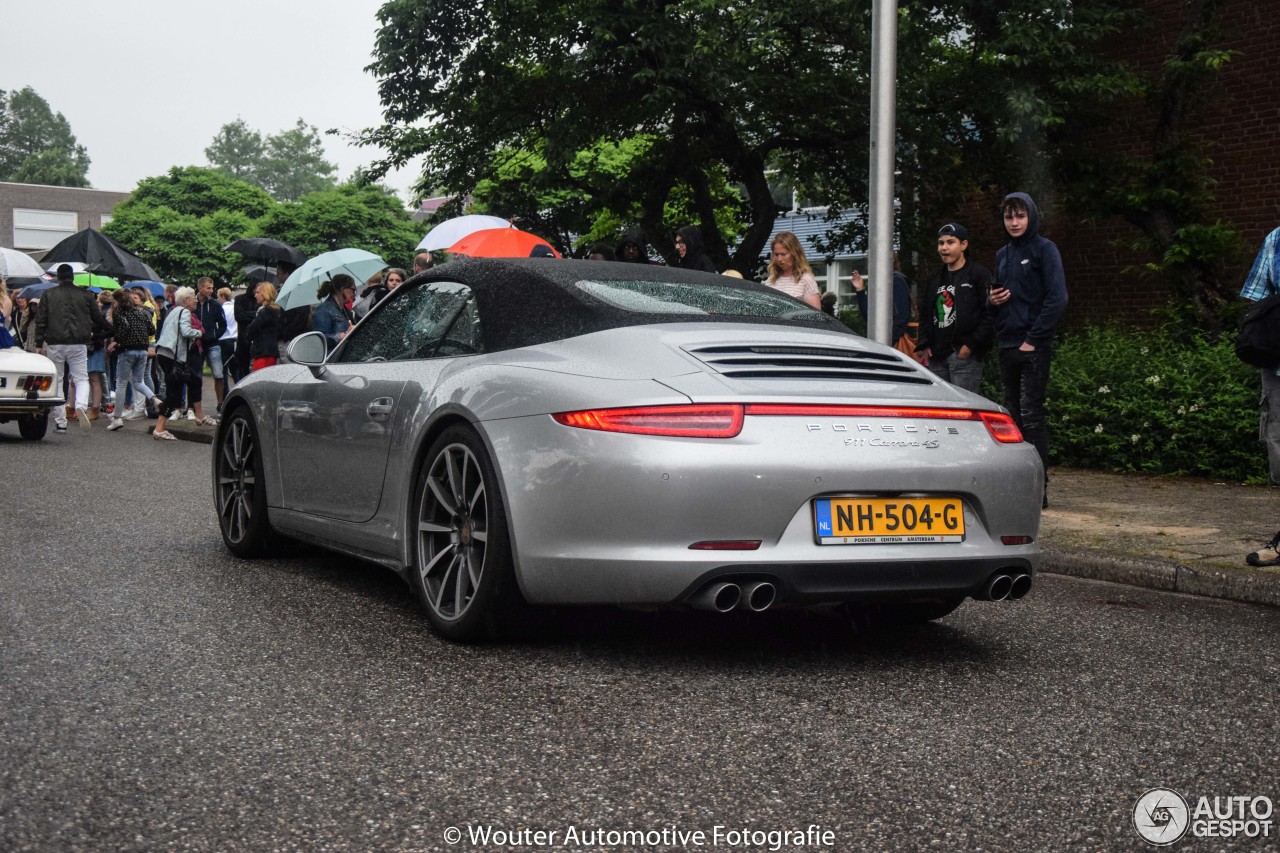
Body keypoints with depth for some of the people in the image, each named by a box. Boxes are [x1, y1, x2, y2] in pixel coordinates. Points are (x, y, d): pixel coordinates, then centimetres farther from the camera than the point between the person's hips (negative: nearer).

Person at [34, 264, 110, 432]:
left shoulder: (48, 294, 4)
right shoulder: (85, 295, 4)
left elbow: (40, 320, 1)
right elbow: (99, 319, 10)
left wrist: (39, 344, 5)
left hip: (55, 344, 0)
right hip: (78, 344, 0)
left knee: (56, 381, 9)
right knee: (81, 378, 6)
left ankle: (60, 422, 8)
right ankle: (81, 405, -26)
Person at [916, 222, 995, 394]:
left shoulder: (978, 274, -2)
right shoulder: (935, 279, 20)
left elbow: (990, 314, -9)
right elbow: (925, 315, 24)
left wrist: (971, 345, -15)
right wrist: (924, 345, 9)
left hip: (964, 355, -7)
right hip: (936, 356, 7)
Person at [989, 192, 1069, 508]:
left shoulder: (1043, 249, -4)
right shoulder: (1002, 254, 16)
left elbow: (1057, 298, -12)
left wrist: (1032, 339, -15)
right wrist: (993, 300, 1)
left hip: (1034, 347, -7)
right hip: (1007, 346, 7)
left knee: (1031, 414, -9)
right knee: (1014, 414, 8)